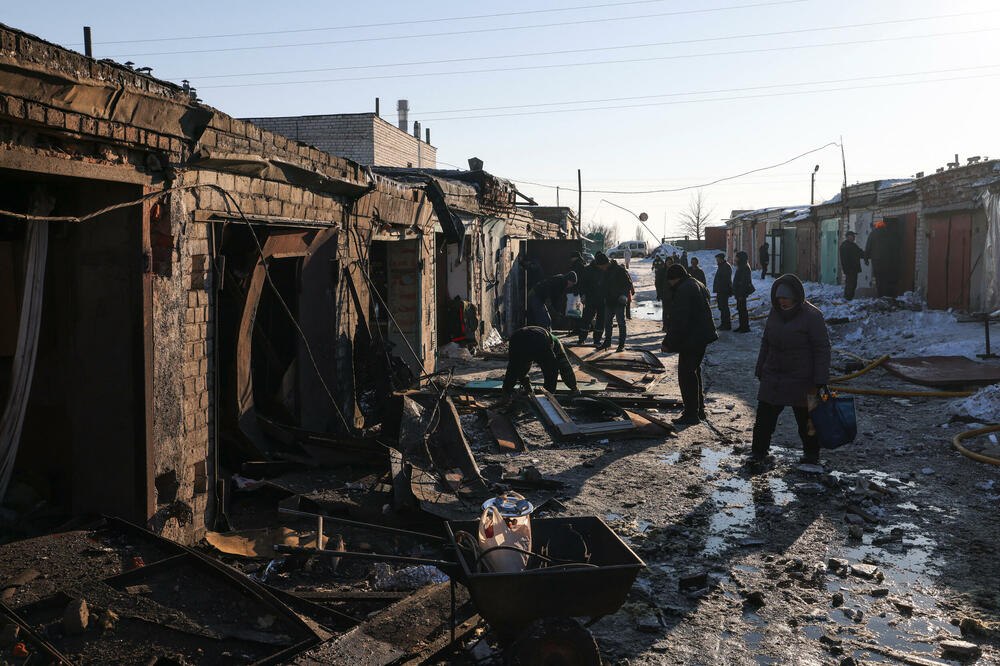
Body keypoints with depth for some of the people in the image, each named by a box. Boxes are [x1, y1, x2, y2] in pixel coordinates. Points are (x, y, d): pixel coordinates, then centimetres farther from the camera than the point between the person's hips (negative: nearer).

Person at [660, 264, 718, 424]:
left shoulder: (683, 290, -18)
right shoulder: (700, 286, 16)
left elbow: (678, 322, -23)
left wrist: (668, 343, -16)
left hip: (690, 340, -10)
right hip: (703, 337, 10)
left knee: (686, 375, -4)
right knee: (694, 372, 21)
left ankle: (691, 414, -1)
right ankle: (699, 409, 29)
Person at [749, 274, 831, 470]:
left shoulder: (811, 315, -12)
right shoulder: (775, 313, 6)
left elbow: (822, 349, -12)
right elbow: (765, 343, 16)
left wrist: (819, 382, -16)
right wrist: (761, 371, 14)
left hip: (801, 380, -4)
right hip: (773, 377, 5)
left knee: (806, 420, 9)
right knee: (765, 416, 1)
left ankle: (811, 455, 28)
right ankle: (758, 452, 13)